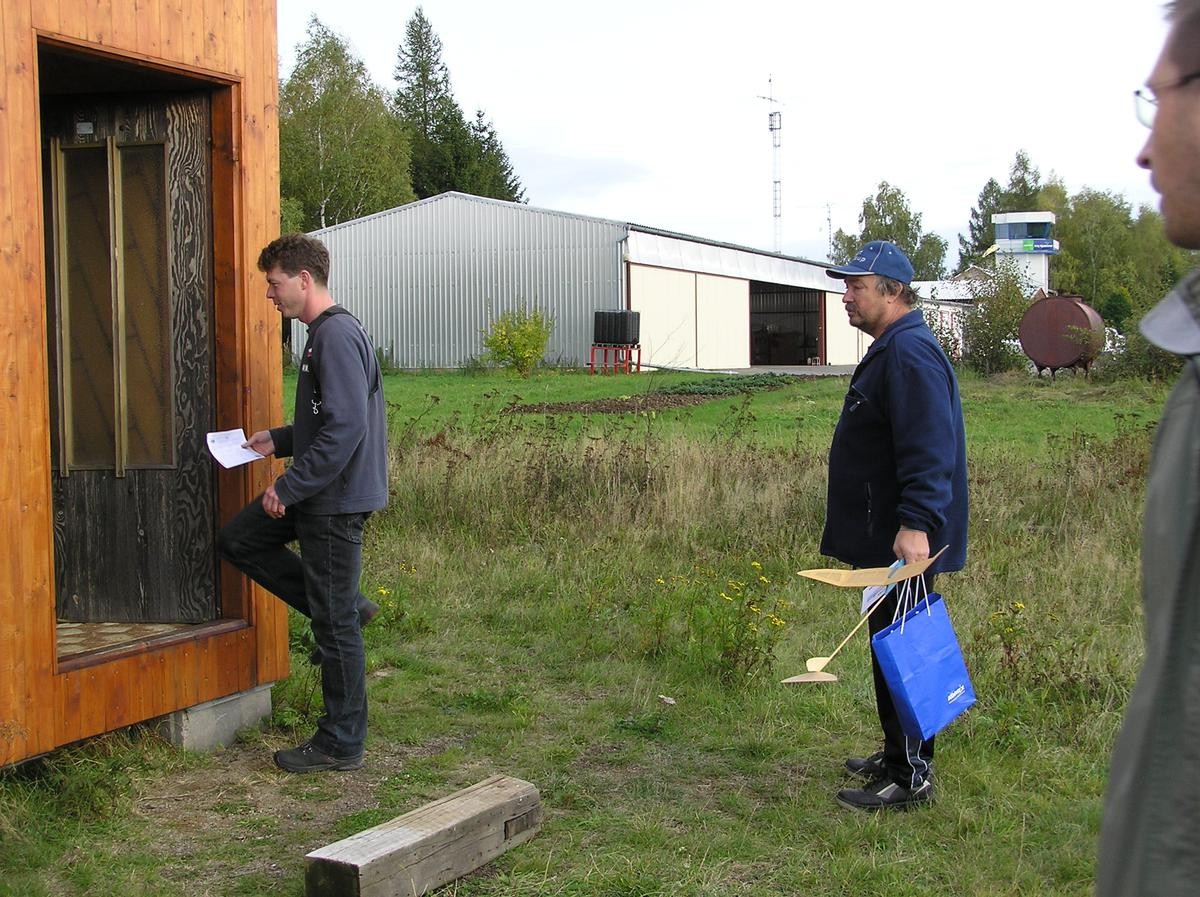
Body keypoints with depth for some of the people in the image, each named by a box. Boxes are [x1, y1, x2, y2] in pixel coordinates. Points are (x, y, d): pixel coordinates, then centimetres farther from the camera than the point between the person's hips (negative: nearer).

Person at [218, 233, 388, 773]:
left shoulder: (337, 336, -20)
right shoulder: (324, 334, 13)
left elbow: (345, 429, -27)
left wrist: (289, 488, -22)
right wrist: (278, 440, 12)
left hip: (339, 497, -11)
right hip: (319, 492, 11)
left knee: (335, 624, -1)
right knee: (238, 540, 19)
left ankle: (342, 744, 11)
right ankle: (347, 607, 19)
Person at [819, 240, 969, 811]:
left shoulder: (910, 354, -18)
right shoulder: (891, 350, 18)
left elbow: (929, 449, -28)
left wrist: (918, 523, -35)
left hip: (904, 544, -11)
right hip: (884, 540, 11)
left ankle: (911, 776, 2)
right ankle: (898, 757, 28)